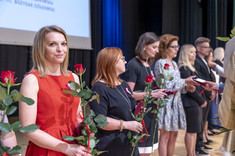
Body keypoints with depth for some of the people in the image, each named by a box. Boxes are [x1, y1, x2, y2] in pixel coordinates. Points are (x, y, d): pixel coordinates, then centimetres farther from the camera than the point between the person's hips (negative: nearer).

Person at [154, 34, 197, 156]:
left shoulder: (174, 63, 15)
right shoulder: (160, 63, -10)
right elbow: (165, 85, -16)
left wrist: (186, 87, 0)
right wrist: (185, 81, -16)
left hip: (176, 102, 8)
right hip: (166, 103, -8)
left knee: (174, 134, 11)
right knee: (165, 135, -3)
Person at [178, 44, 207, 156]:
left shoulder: (191, 68, 17)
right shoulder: (184, 69, -13)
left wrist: (203, 99, 8)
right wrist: (201, 101, -10)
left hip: (196, 103, 10)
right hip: (190, 103, -10)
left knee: (194, 130, 13)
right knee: (191, 131, -5)